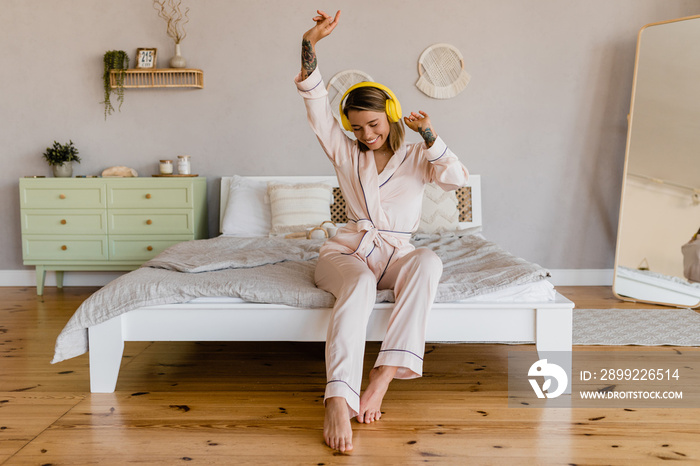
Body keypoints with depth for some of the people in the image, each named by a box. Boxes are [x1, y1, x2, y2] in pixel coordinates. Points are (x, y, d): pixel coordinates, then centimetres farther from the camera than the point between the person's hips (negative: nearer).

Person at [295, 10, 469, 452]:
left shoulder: (416, 158, 9)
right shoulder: (345, 153, 8)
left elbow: (457, 179, -9)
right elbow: (316, 103, -4)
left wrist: (429, 135, -12)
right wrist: (311, 43, -15)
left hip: (395, 256, 1)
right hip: (346, 253, -1)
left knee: (429, 261, -35)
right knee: (361, 283, -39)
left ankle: (384, 374, -41)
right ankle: (338, 399, -53)